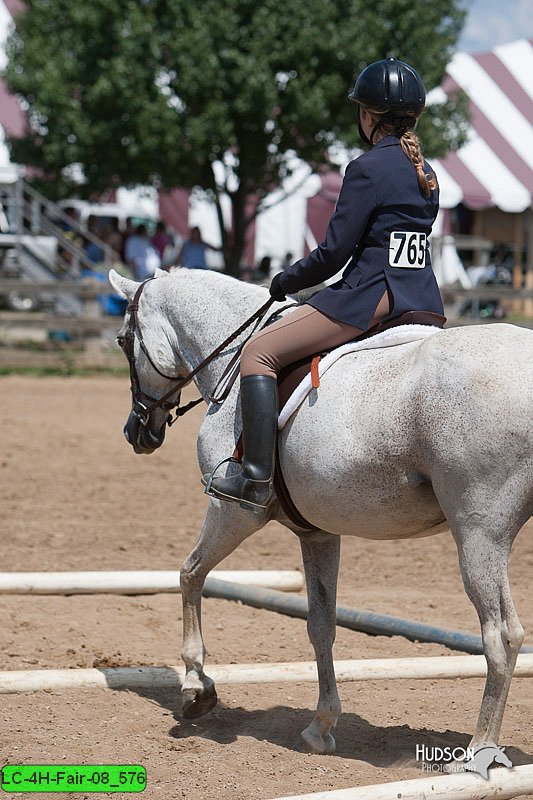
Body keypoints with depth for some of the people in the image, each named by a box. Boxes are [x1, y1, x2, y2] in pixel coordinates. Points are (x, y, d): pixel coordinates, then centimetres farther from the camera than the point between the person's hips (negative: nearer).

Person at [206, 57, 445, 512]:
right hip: (424, 301, 9)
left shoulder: (368, 168, -10)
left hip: (371, 297, -9)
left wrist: (284, 283, 4)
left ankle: (258, 479, -16)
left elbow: (334, 253, -12)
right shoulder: (426, 173, 15)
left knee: (259, 352, -7)